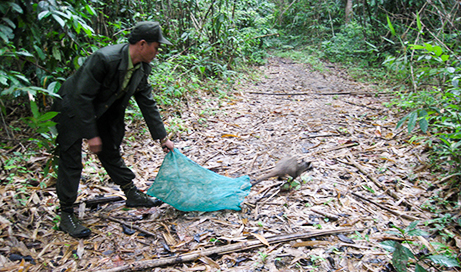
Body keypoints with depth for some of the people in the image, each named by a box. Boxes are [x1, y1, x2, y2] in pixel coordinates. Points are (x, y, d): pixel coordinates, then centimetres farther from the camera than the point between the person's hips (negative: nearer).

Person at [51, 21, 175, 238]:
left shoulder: (142, 68, -9)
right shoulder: (104, 59, -33)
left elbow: (147, 103, 0)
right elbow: (82, 97, -29)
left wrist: (163, 138, 2)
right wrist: (91, 135, -25)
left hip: (102, 112, 7)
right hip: (72, 109, -7)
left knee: (111, 153, 16)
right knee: (70, 161, -3)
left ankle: (132, 195, 29)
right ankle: (66, 216, 8)